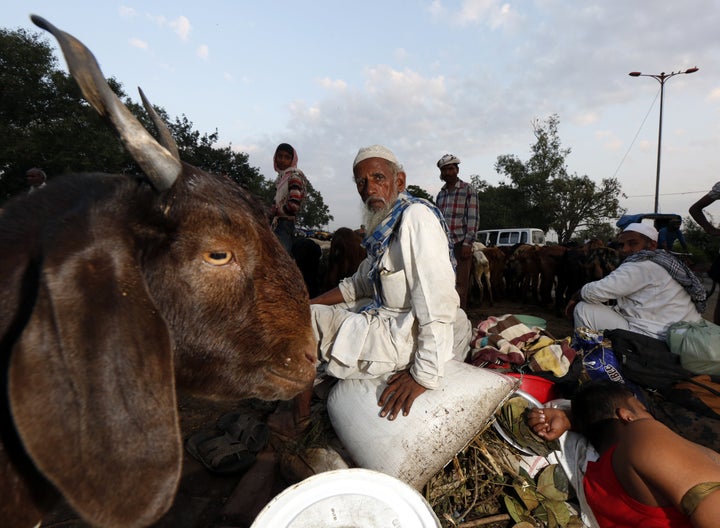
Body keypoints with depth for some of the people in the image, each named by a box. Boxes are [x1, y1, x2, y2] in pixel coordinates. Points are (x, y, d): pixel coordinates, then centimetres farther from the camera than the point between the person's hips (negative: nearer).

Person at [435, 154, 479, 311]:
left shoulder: (468, 190, 1)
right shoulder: (441, 194, 16)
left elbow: (473, 218, -6)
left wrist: (467, 243, -13)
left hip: (461, 243, -5)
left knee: (460, 283, 0)